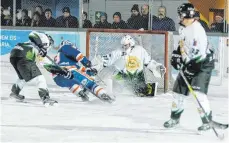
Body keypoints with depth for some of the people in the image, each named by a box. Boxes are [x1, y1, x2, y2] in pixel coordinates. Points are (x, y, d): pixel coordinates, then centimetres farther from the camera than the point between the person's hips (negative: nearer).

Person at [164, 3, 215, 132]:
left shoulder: (197, 30, -26)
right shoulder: (184, 28, 4)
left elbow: (200, 54, -29)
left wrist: (190, 67, -30)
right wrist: (177, 55, 14)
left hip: (203, 64, -9)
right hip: (188, 64, 9)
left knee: (199, 93, -20)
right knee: (179, 90, 13)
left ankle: (207, 121, -9)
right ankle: (175, 118, 29)